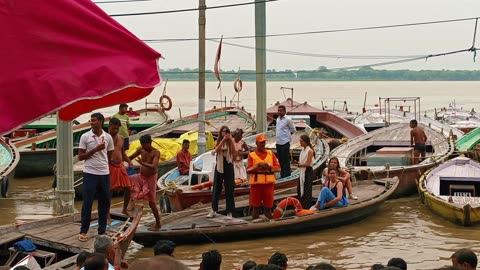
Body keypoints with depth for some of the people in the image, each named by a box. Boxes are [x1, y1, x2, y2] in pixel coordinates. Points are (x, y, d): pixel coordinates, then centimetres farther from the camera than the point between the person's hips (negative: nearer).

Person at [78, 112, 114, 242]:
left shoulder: (108, 138, 4)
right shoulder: (85, 137, -3)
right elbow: (80, 156, -5)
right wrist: (95, 150, -14)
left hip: (104, 174, 3)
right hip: (90, 173, -3)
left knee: (105, 202, 7)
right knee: (87, 203, -2)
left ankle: (102, 230, 18)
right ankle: (83, 231, 7)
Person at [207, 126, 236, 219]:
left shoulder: (230, 142, -1)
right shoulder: (218, 142, 4)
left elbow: (233, 152, -16)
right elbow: (217, 150, -15)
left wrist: (231, 140, -22)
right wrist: (223, 140, -24)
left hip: (228, 166, -2)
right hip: (219, 166, 2)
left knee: (229, 189, -2)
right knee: (216, 188, 7)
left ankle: (229, 212, 1)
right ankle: (214, 210, 17)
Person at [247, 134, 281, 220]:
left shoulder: (270, 153, 11)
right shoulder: (252, 155, 3)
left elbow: (278, 168, 6)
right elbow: (248, 170, -5)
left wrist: (269, 167, -11)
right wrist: (256, 166, -20)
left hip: (268, 183, 2)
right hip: (256, 183, -2)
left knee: (268, 206, 6)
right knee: (256, 206, 2)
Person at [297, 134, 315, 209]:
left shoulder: (310, 151, -14)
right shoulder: (303, 150, 11)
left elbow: (308, 164, -18)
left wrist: (300, 164, -5)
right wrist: (299, 163, -2)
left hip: (308, 171, -9)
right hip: (302, 171, 9)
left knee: (307, 189, -4)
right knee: (300, 188, 10)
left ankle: (307, 207, 2)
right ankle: (301, 206, 17)